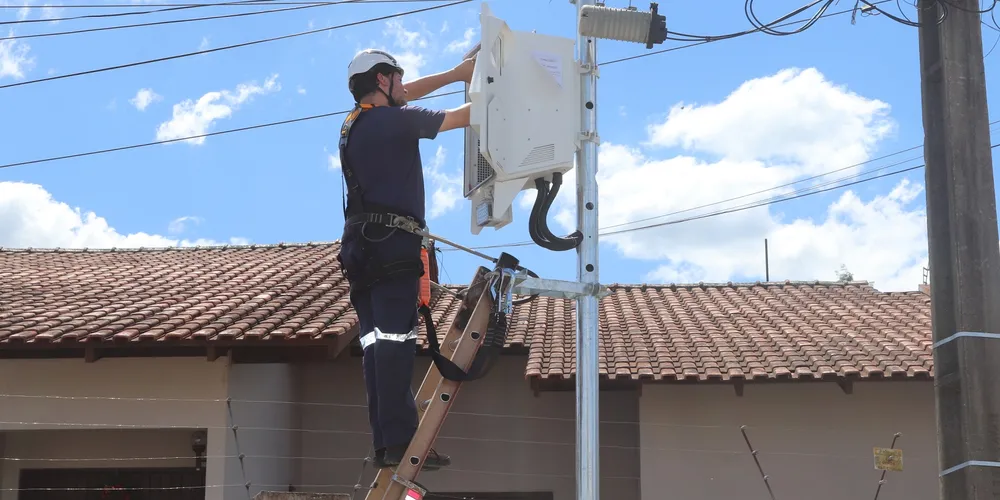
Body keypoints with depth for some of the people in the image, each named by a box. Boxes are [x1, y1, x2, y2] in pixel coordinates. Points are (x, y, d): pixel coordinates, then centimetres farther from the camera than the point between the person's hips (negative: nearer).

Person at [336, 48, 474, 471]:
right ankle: (398, 441, -18)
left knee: (376, 342, 3)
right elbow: (464, 117, 2)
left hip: (361, 246, 9)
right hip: (394, 243, -9)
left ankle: (383, 443, 0)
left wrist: (456, 74, 33)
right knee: (395, 340, -13)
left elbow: (403, 96, 32)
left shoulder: (354, 123, 19)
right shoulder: (395, 120, -6)